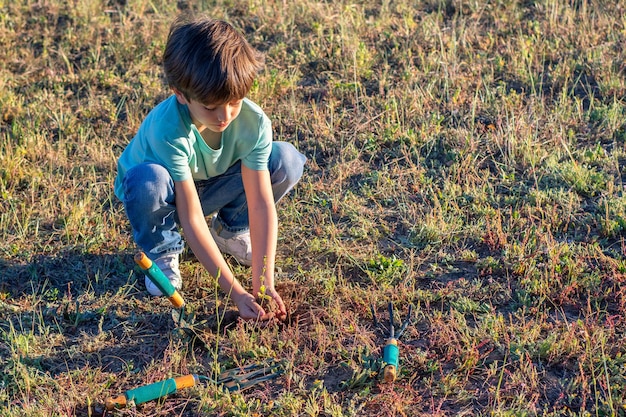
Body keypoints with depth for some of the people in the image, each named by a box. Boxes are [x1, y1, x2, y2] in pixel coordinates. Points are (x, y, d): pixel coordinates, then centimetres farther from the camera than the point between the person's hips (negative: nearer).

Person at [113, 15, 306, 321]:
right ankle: (162, 252, -7)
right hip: (167, 196, -3)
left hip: (209, 187, 3)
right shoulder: (168, 129, -38)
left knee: (287, 162, -20)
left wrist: (264, 284, -35)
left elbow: (262, 204, -27)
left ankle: (230, 229, 6)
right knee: (148, 179, -40)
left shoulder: (254, 122, -27)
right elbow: (191, 220, -36)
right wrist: (237, 293, -38)